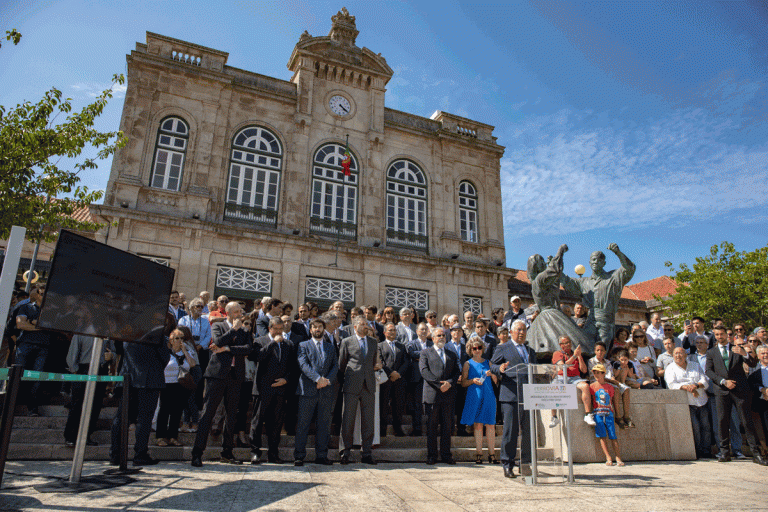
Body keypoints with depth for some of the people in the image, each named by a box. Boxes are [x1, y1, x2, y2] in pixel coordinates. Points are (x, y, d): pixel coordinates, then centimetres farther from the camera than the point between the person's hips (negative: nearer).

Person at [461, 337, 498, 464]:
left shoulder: (488, 362, 14)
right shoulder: (468, 364, 7)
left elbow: (496, 381, 14)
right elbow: (463, 383, 4)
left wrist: (492, 375, -6)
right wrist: (473, 381, -14)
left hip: (489, 396, 2)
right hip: (474, 396, -2)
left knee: (490, 425, 0)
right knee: (477, 425, -2)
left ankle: (492, 454, 6)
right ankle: (479, 454, 4)